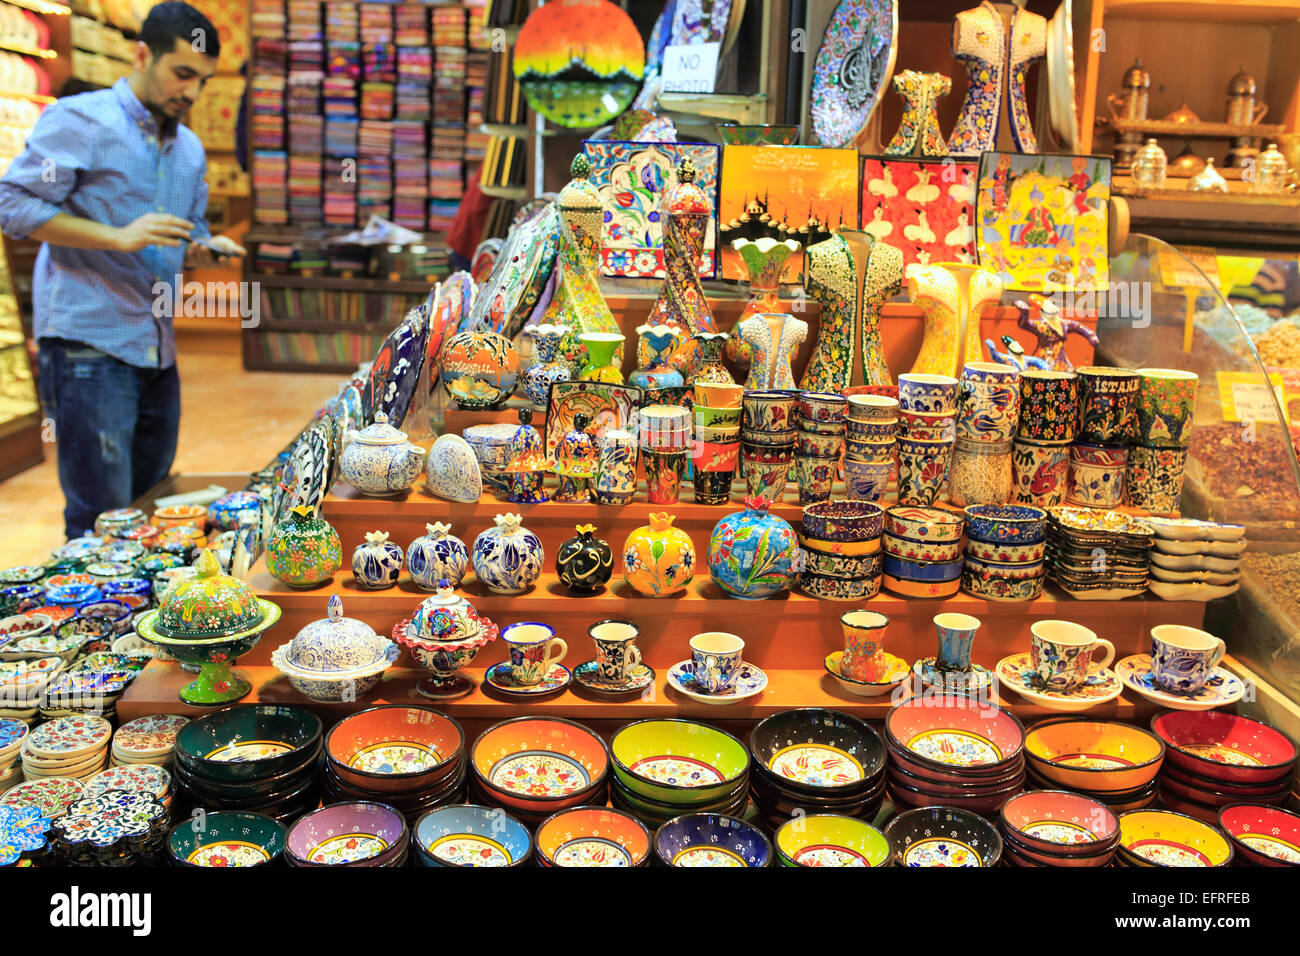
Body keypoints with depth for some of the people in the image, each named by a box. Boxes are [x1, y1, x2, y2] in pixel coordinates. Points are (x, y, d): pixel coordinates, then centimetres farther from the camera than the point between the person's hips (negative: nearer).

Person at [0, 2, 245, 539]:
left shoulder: (190, 149, 18)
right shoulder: (80, 119, -4)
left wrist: (205, 251, 1)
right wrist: (119, 237, -19)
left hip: (158, 352, 7)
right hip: (88, 344, -7)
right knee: (101, 520, -6)